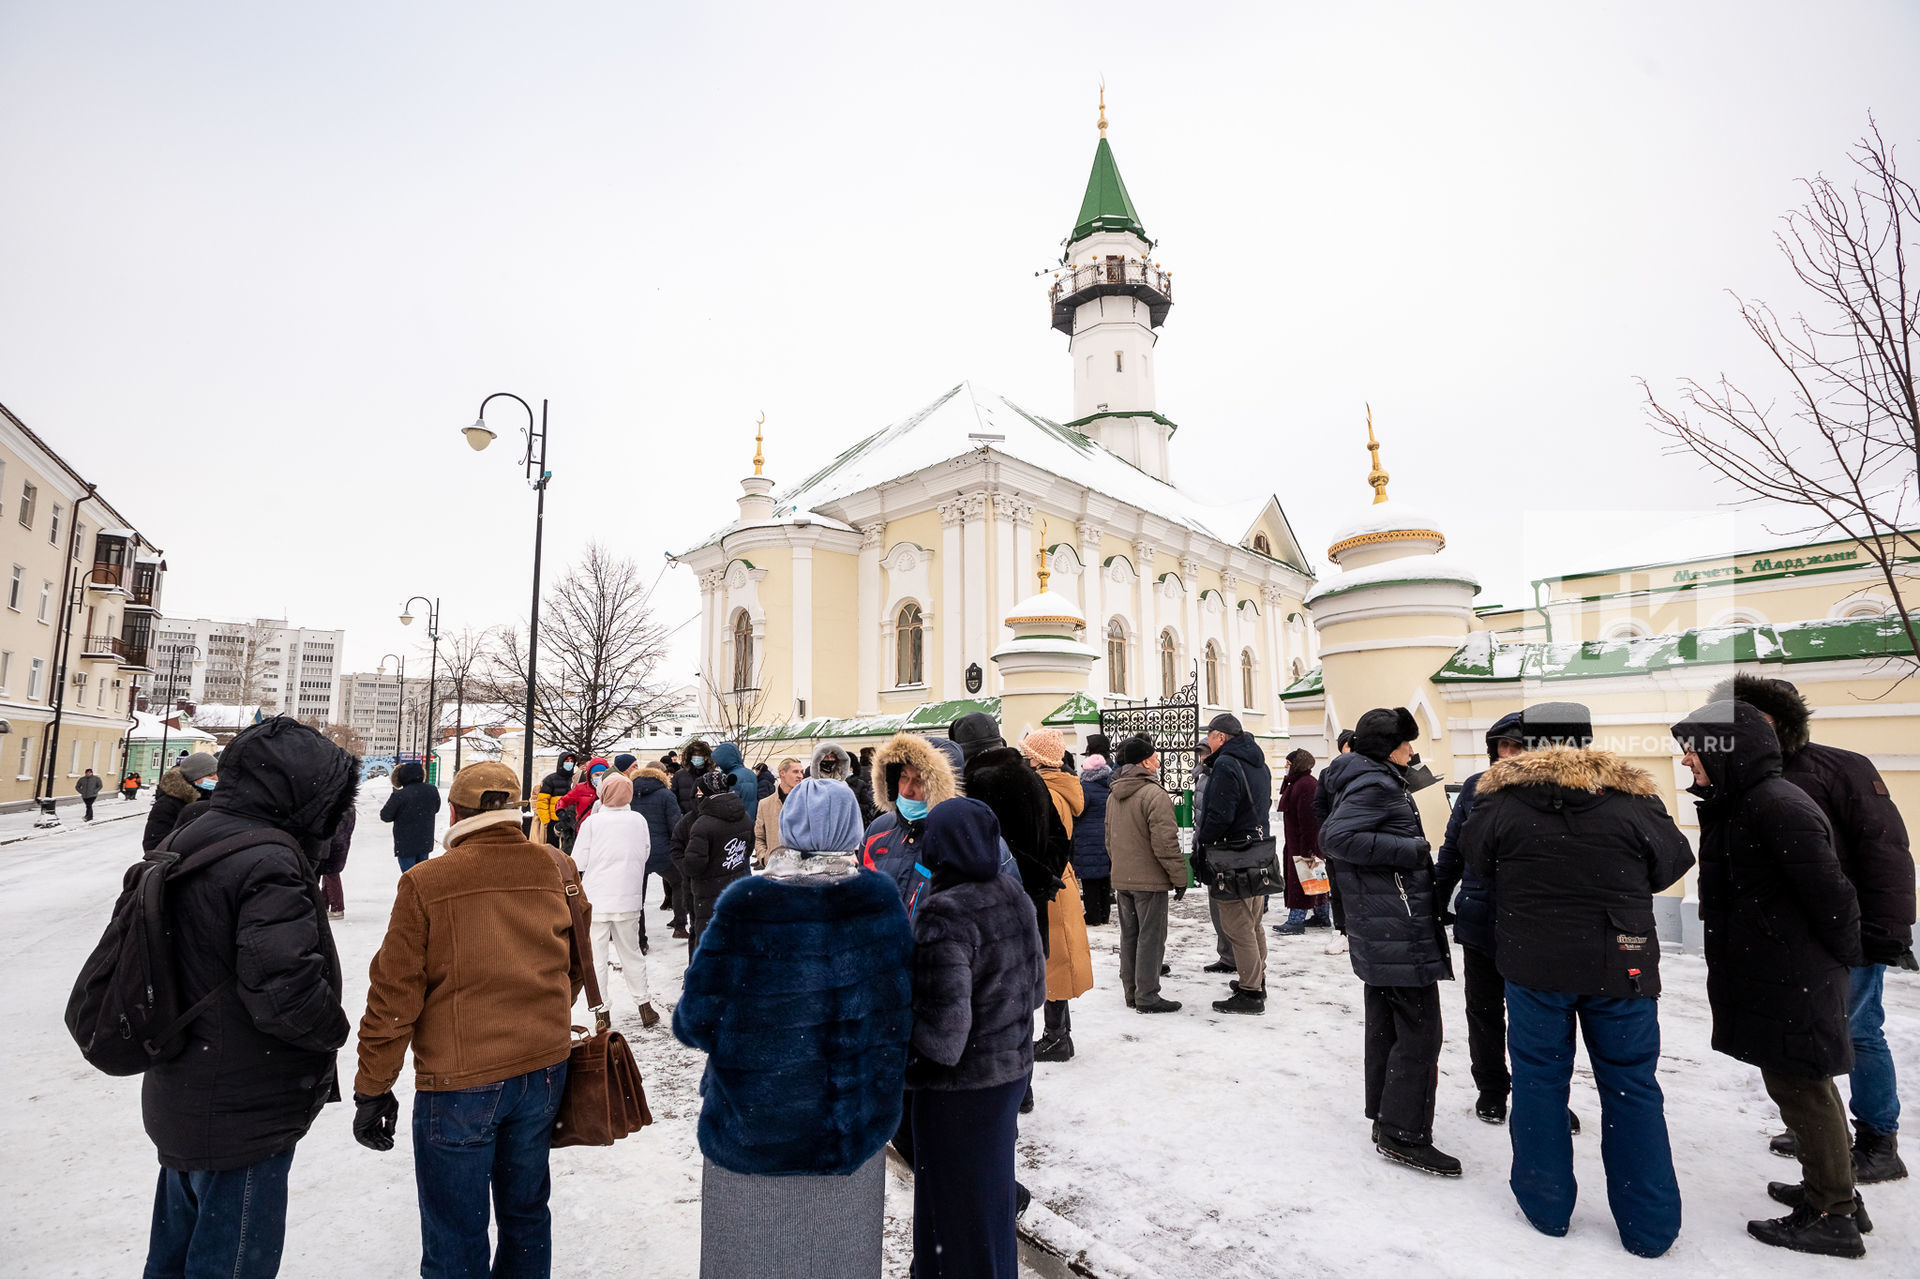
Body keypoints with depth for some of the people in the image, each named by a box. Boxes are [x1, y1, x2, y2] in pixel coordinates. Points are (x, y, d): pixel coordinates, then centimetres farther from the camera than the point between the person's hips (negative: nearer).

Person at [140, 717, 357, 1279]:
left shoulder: (192, 838, 4)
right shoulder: (268, 862, -28)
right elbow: (285, 988, -33)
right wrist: (335, 1028, -14)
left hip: (180, 1102, 9)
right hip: (243, 1121, -9)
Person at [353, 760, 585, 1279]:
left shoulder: (426, 882, -13)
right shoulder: (558, 871, -2)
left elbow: (394, 994, -9)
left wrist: (373, 1088, 3)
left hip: (460, 1081, -4)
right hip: (544, 1068, 4)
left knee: (456, 1236, 14)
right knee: (526, 1212, 23)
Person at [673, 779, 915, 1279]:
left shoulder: (745, 906, -21)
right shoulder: (881, 900, -11)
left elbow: (698, 1021, -15)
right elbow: (901, 1008, -3)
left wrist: (685, 1017, 7)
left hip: (752, 1129, -2)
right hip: (855, 1126, 3)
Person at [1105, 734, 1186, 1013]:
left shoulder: (1114, 796, 10)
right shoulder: (1154, 794, -17)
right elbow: (1165, 842, -20)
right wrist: (1179, 876, -10)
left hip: (1122, 878, 8)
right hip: (1150, 879, -8)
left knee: (1129, 935, 15)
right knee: (1150, 937, 1)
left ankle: (1131, 991, 24)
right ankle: (1147, 996, 7)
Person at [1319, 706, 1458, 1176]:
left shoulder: (1370, 782, 16)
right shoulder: (1375, 784, -16)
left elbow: (1333, 834, 20)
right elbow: (1336, 837, -27)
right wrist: (1410, 848, -21)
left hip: (1380, 930, 10)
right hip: (1399, 929, -10)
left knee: (1387, 1026, 17)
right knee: (1420, 1030, -3)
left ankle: (1386, 1120, 28)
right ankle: (1404, 1134, 6)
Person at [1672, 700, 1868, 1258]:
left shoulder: (1779, 806, -22)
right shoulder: (1737, 805, 8)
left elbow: (1829, 893, -20)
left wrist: (1841, 958, -7)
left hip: (1793, 982, -10)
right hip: (1767, 976, 10)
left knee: (1800, 1087, 2)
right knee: (1804, 1086, 21)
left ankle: (1833, 1219, 16)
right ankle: (1828, 1189, 36)